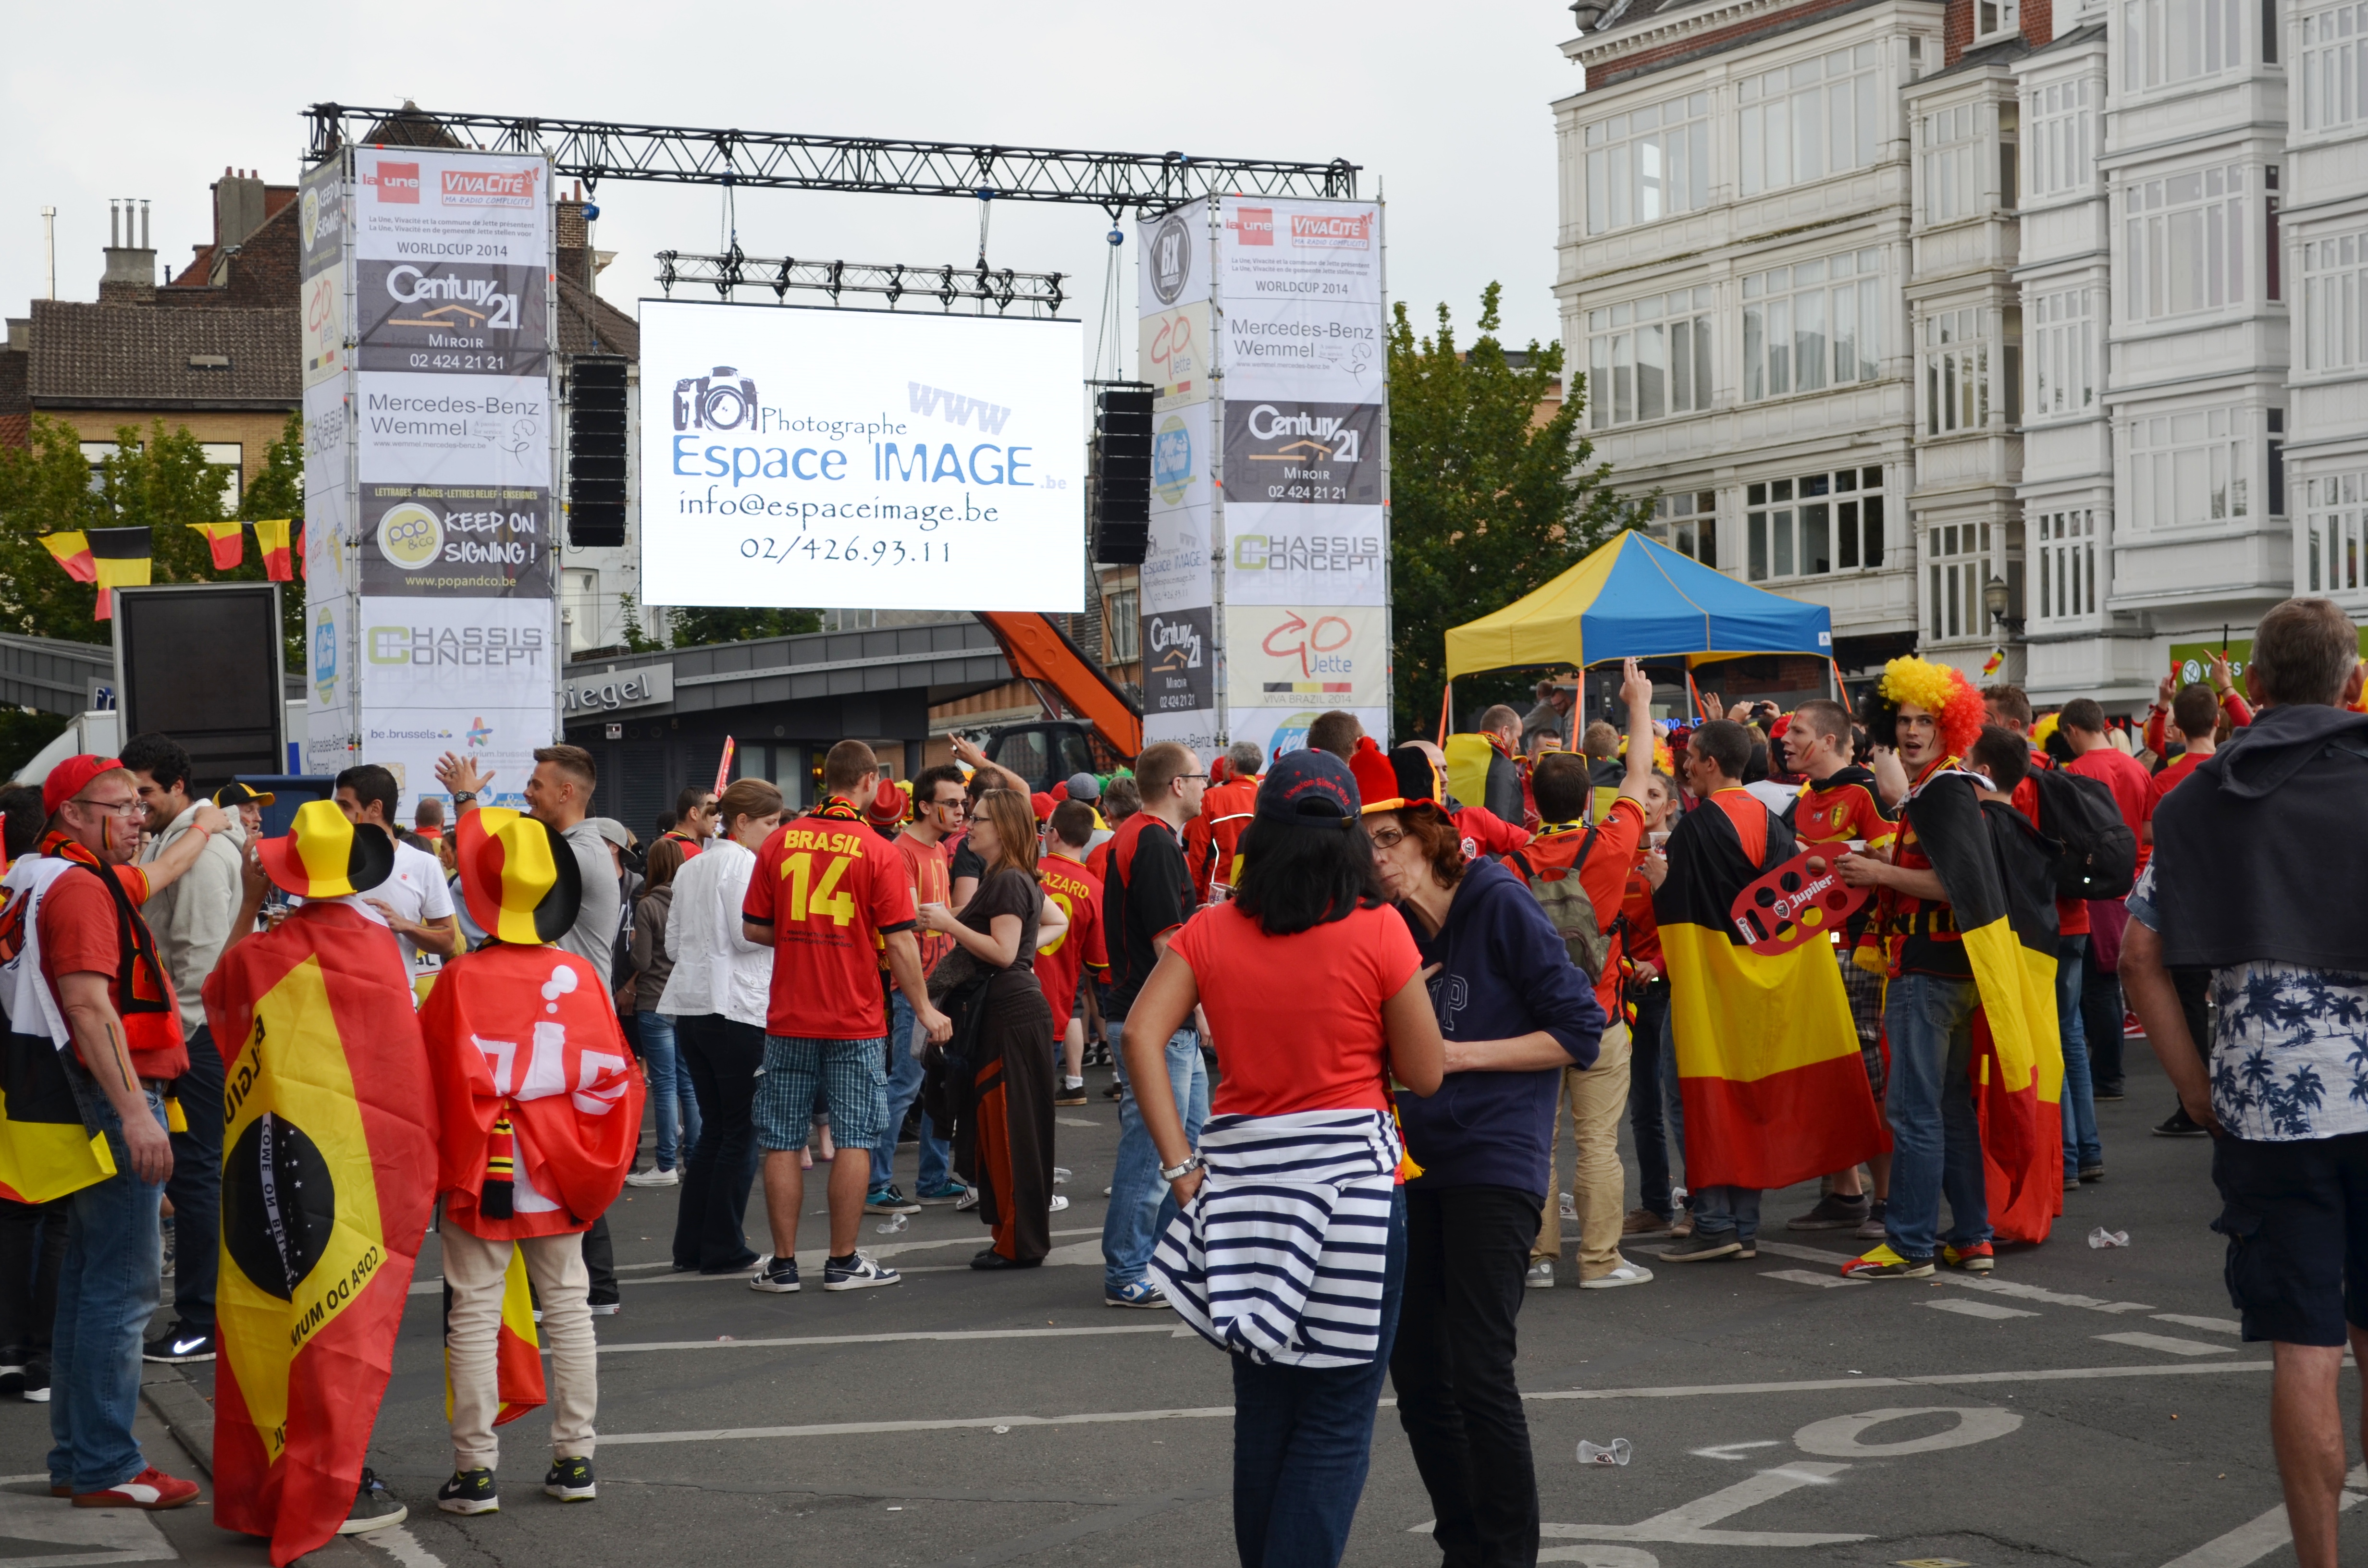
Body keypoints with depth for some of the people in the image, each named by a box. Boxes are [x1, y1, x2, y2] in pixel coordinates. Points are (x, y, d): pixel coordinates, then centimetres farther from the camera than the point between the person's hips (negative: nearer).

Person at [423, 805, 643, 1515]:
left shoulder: (460, 982, -11)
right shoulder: (580, 976, -4)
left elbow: (429, 1080, -7)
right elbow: (615, 1075, 0)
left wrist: (431, 1167, 6)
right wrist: (595, 1164, 13)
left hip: (480, 1176, -3)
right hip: (560, 1179, 3)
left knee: (474, 1317, 3)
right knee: (568, 1308, 12)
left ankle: (476, 1470, 3)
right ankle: (575, 1459, 14)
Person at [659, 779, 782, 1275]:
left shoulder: (690, 869, 17)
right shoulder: (743, 863, -8)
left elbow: (673, 944, 18)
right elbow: (747, 934, -17)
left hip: (690, 1007, 8)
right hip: (735, 1008, -8)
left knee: (713, 1127, 14)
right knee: (742, 1131, -1)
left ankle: (691, 1247, 12)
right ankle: (723, 1248, -1)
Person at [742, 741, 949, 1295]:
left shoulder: (780, 842, 1)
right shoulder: (878, 853, -7)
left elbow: (754, 928, 4)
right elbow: (899, 942, -8)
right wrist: (925, 1009, 3)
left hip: (789, 1019, 3)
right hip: (856, 1020, -3)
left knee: (783, 1142, 8)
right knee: (854, 1140, 6)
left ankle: (783, 1264, 11)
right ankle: (843, 1262, 9)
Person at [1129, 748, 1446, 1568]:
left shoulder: (1208, 932, 2)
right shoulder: (1378, 931, -7)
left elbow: (1143, 1036, -8)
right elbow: (1425, 1074, -4)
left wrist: (1181, 1167, -6)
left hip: (1239, 1172, 4)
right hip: (1350, 1174, -4)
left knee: (1263, 1412, 16)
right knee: (1336, 1424, 1)